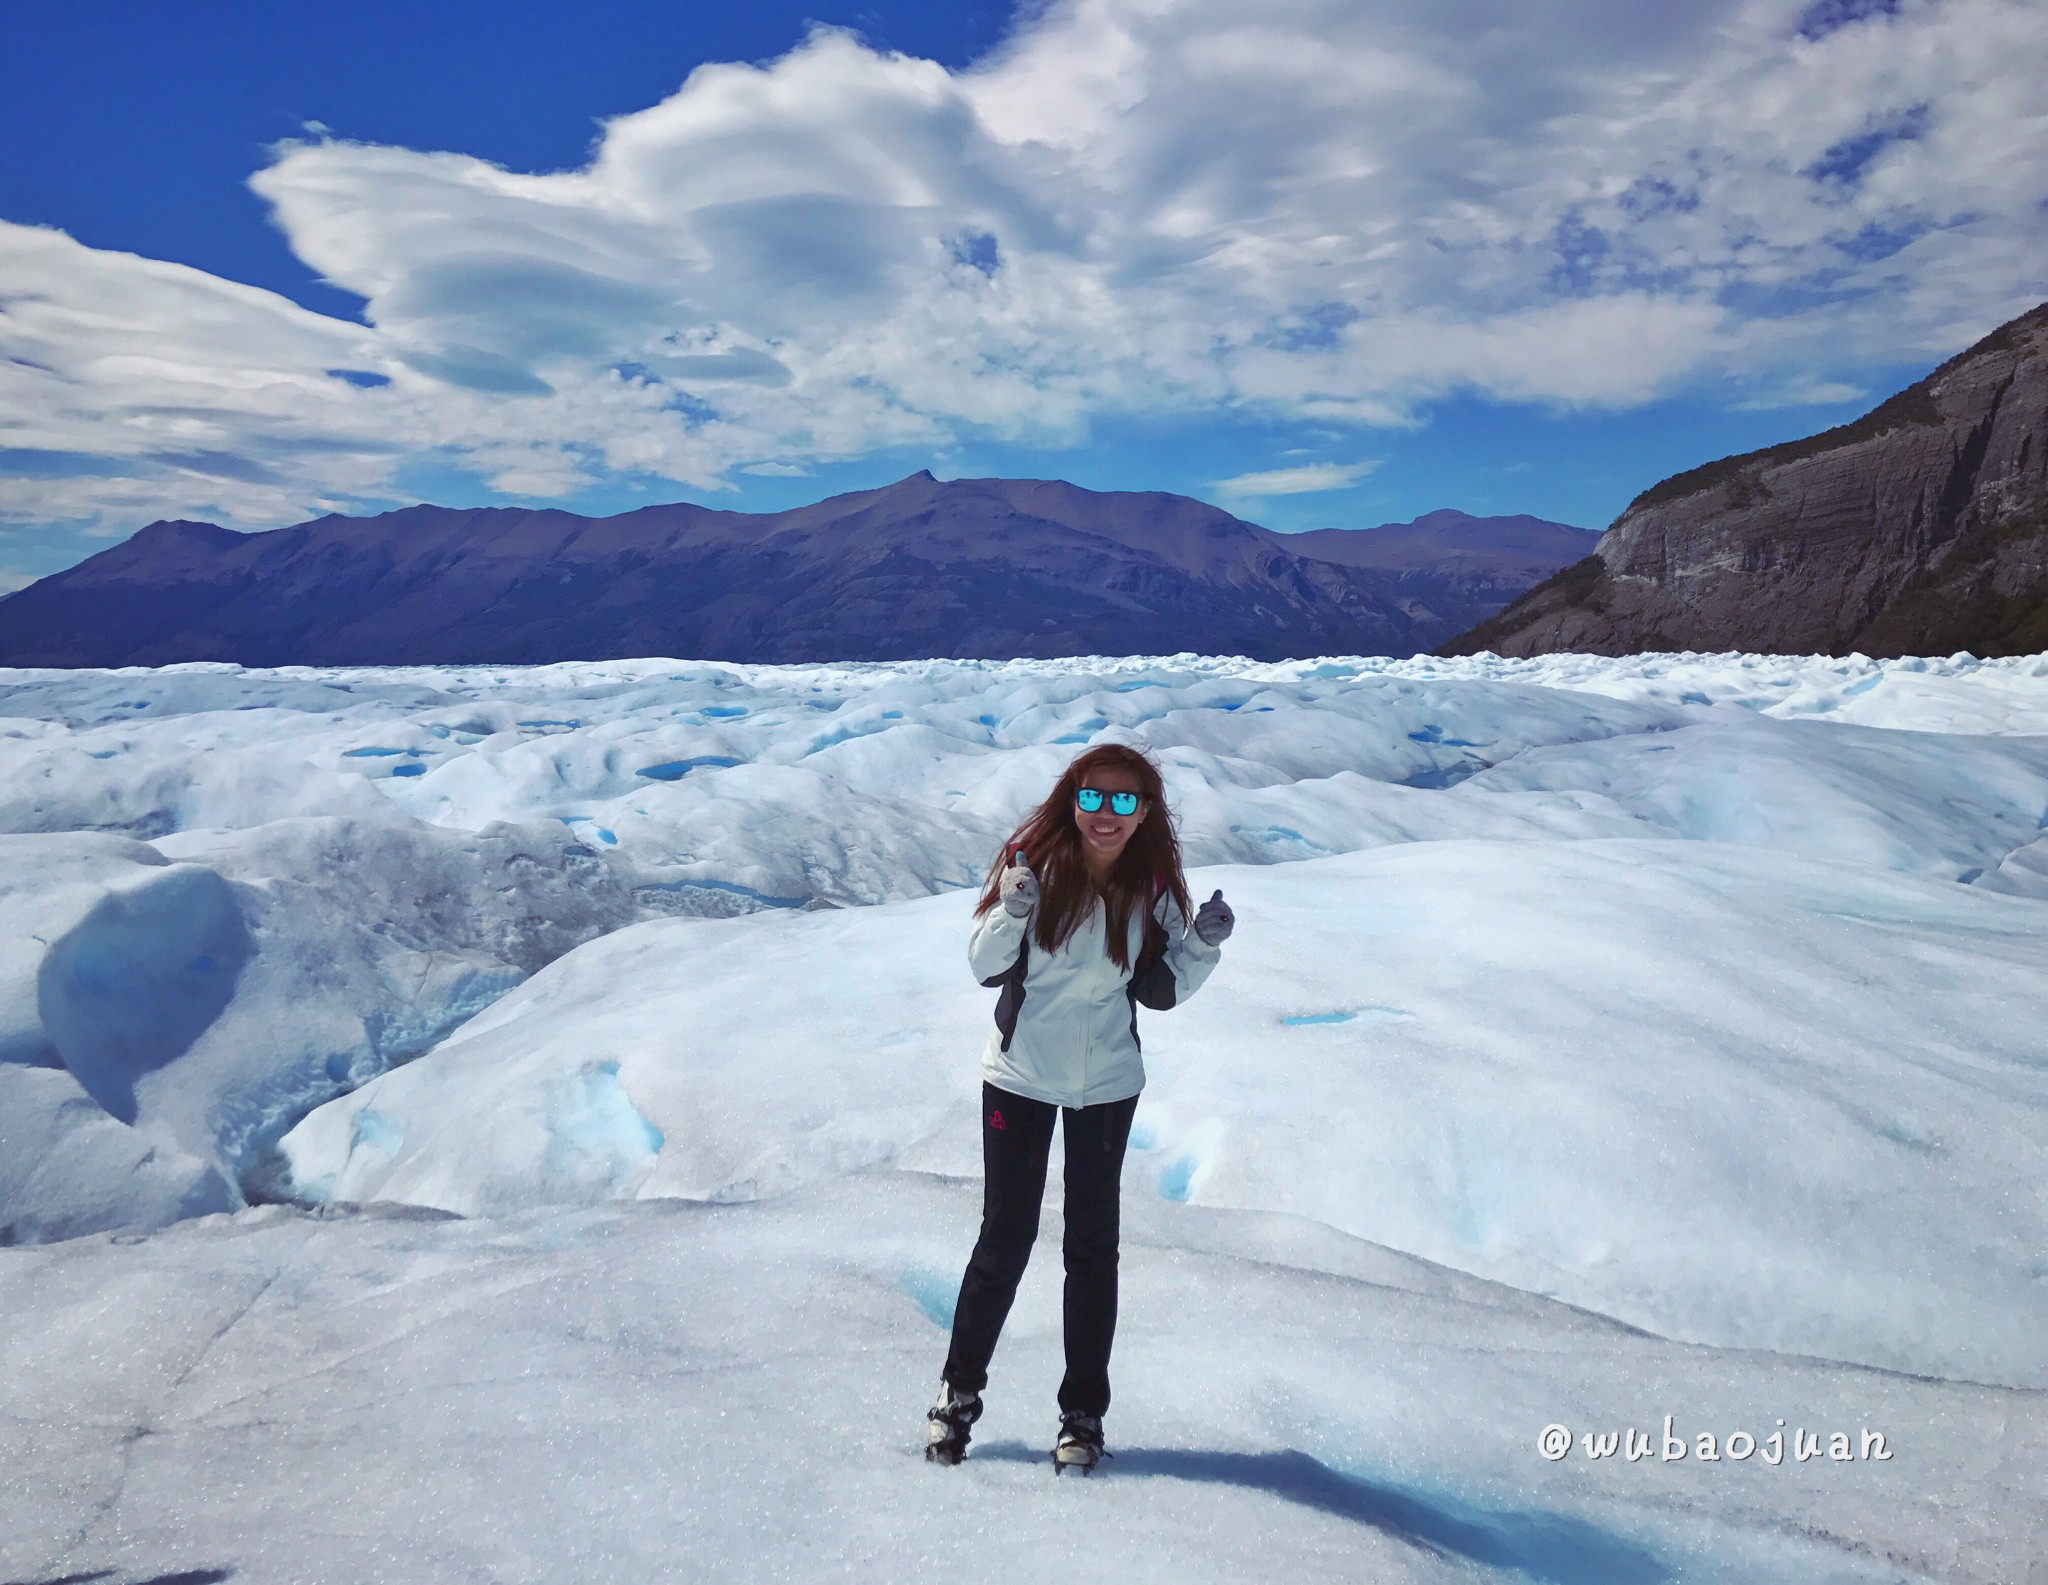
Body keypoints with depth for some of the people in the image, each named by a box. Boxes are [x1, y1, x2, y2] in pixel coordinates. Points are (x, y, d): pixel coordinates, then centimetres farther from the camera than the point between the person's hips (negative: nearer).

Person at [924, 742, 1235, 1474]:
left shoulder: (1153, 888, -11)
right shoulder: (1034, 861, -16)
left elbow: (1159, 992, -1)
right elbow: (985, 966, -12)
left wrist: (1201, 947, -19)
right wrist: (1012, 911, -30)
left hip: (1107, 1084, 2)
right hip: (1019, 1075, -1)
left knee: (1092, 1244, 11)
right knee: (1005, 1236, 7)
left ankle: (1083, 1413, 25)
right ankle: (959, 1391, 28)